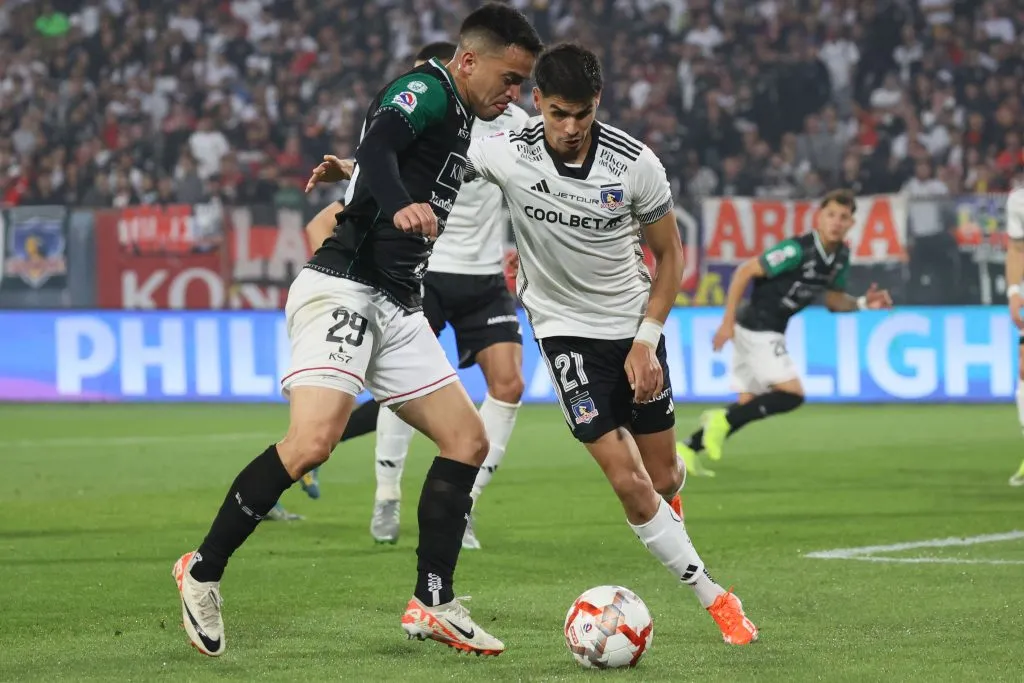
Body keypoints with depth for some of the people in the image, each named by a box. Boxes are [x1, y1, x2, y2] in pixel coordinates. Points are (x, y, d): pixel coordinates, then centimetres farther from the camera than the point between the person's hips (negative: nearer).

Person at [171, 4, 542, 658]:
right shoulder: (427, 89, -9)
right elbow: (377, 144, -29)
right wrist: (399, 206, -47)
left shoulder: (458, 116, 20)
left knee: (468, 440, 7)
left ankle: (432, 604, 10)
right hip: (343, 288, -10)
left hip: (396, 307, 10)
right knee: (312, 442, -24)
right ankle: (203, 570, -9)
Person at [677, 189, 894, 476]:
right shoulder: (797, 250, -22)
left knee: (748, 405, 10)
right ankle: (724, 420, -8)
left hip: (769, 332, 9)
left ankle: (688, 448, 14)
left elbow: (833, 301, 15)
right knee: (792, 394, -15)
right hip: (756, 329, -9)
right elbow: (745, 272, -18)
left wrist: (863, 303, -4)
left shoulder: (841, 257, 3)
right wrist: (728, 322, -17)